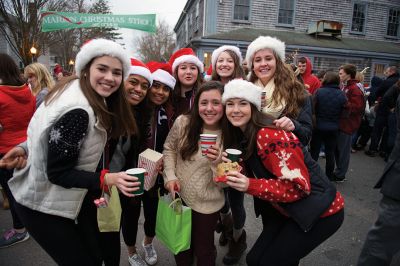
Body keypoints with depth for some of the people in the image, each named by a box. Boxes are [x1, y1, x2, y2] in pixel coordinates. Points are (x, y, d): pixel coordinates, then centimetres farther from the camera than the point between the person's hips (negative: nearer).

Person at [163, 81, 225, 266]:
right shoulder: (183, 122, -12)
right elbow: (169, 149, 3)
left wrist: (216, 162, -34)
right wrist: (170, 176, -9)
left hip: (207, 205, -2)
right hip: (179, 197, 3)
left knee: (203, 249, 18)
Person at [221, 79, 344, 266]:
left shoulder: (270, 135, -26)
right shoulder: (240, 135, 1)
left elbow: (299, 186, -25)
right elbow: (251, 174, 4)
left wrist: (250, 186, -35)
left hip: (320, 212, -8)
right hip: (288, 211, 8)